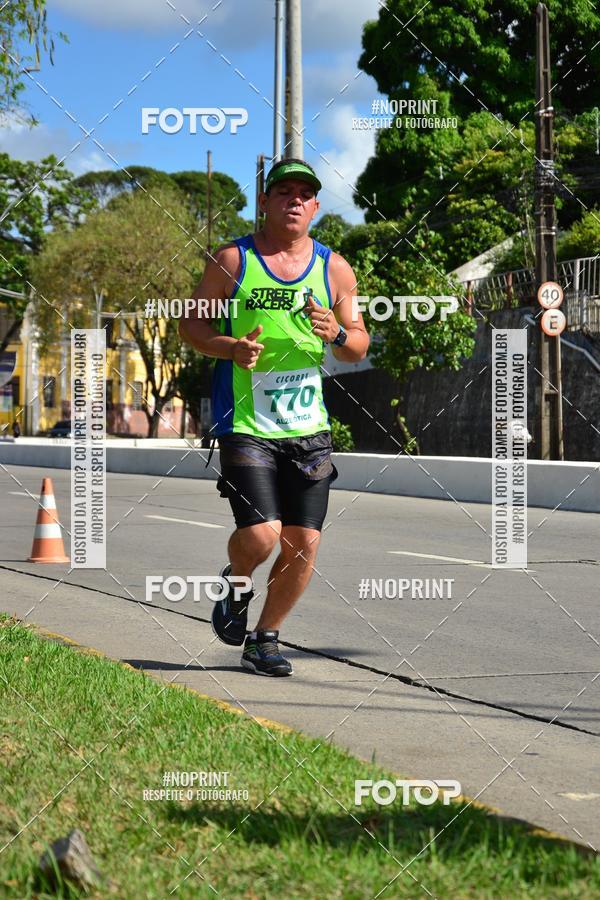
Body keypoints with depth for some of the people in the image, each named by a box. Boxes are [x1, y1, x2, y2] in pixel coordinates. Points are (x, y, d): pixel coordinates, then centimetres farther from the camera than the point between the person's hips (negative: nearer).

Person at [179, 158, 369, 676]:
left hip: (309, 426, 3)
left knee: (304, 544, 0)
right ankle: (237, 584, 20)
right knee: (260, 536, -15)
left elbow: (359, 347, 13)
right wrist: (231, 347, -14)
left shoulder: (334, 269, 8)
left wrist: (337, 335, -10)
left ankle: (265, 639, 20)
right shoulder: (232, 260, 1)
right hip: (245, 423, -3)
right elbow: (192, 324, 6)